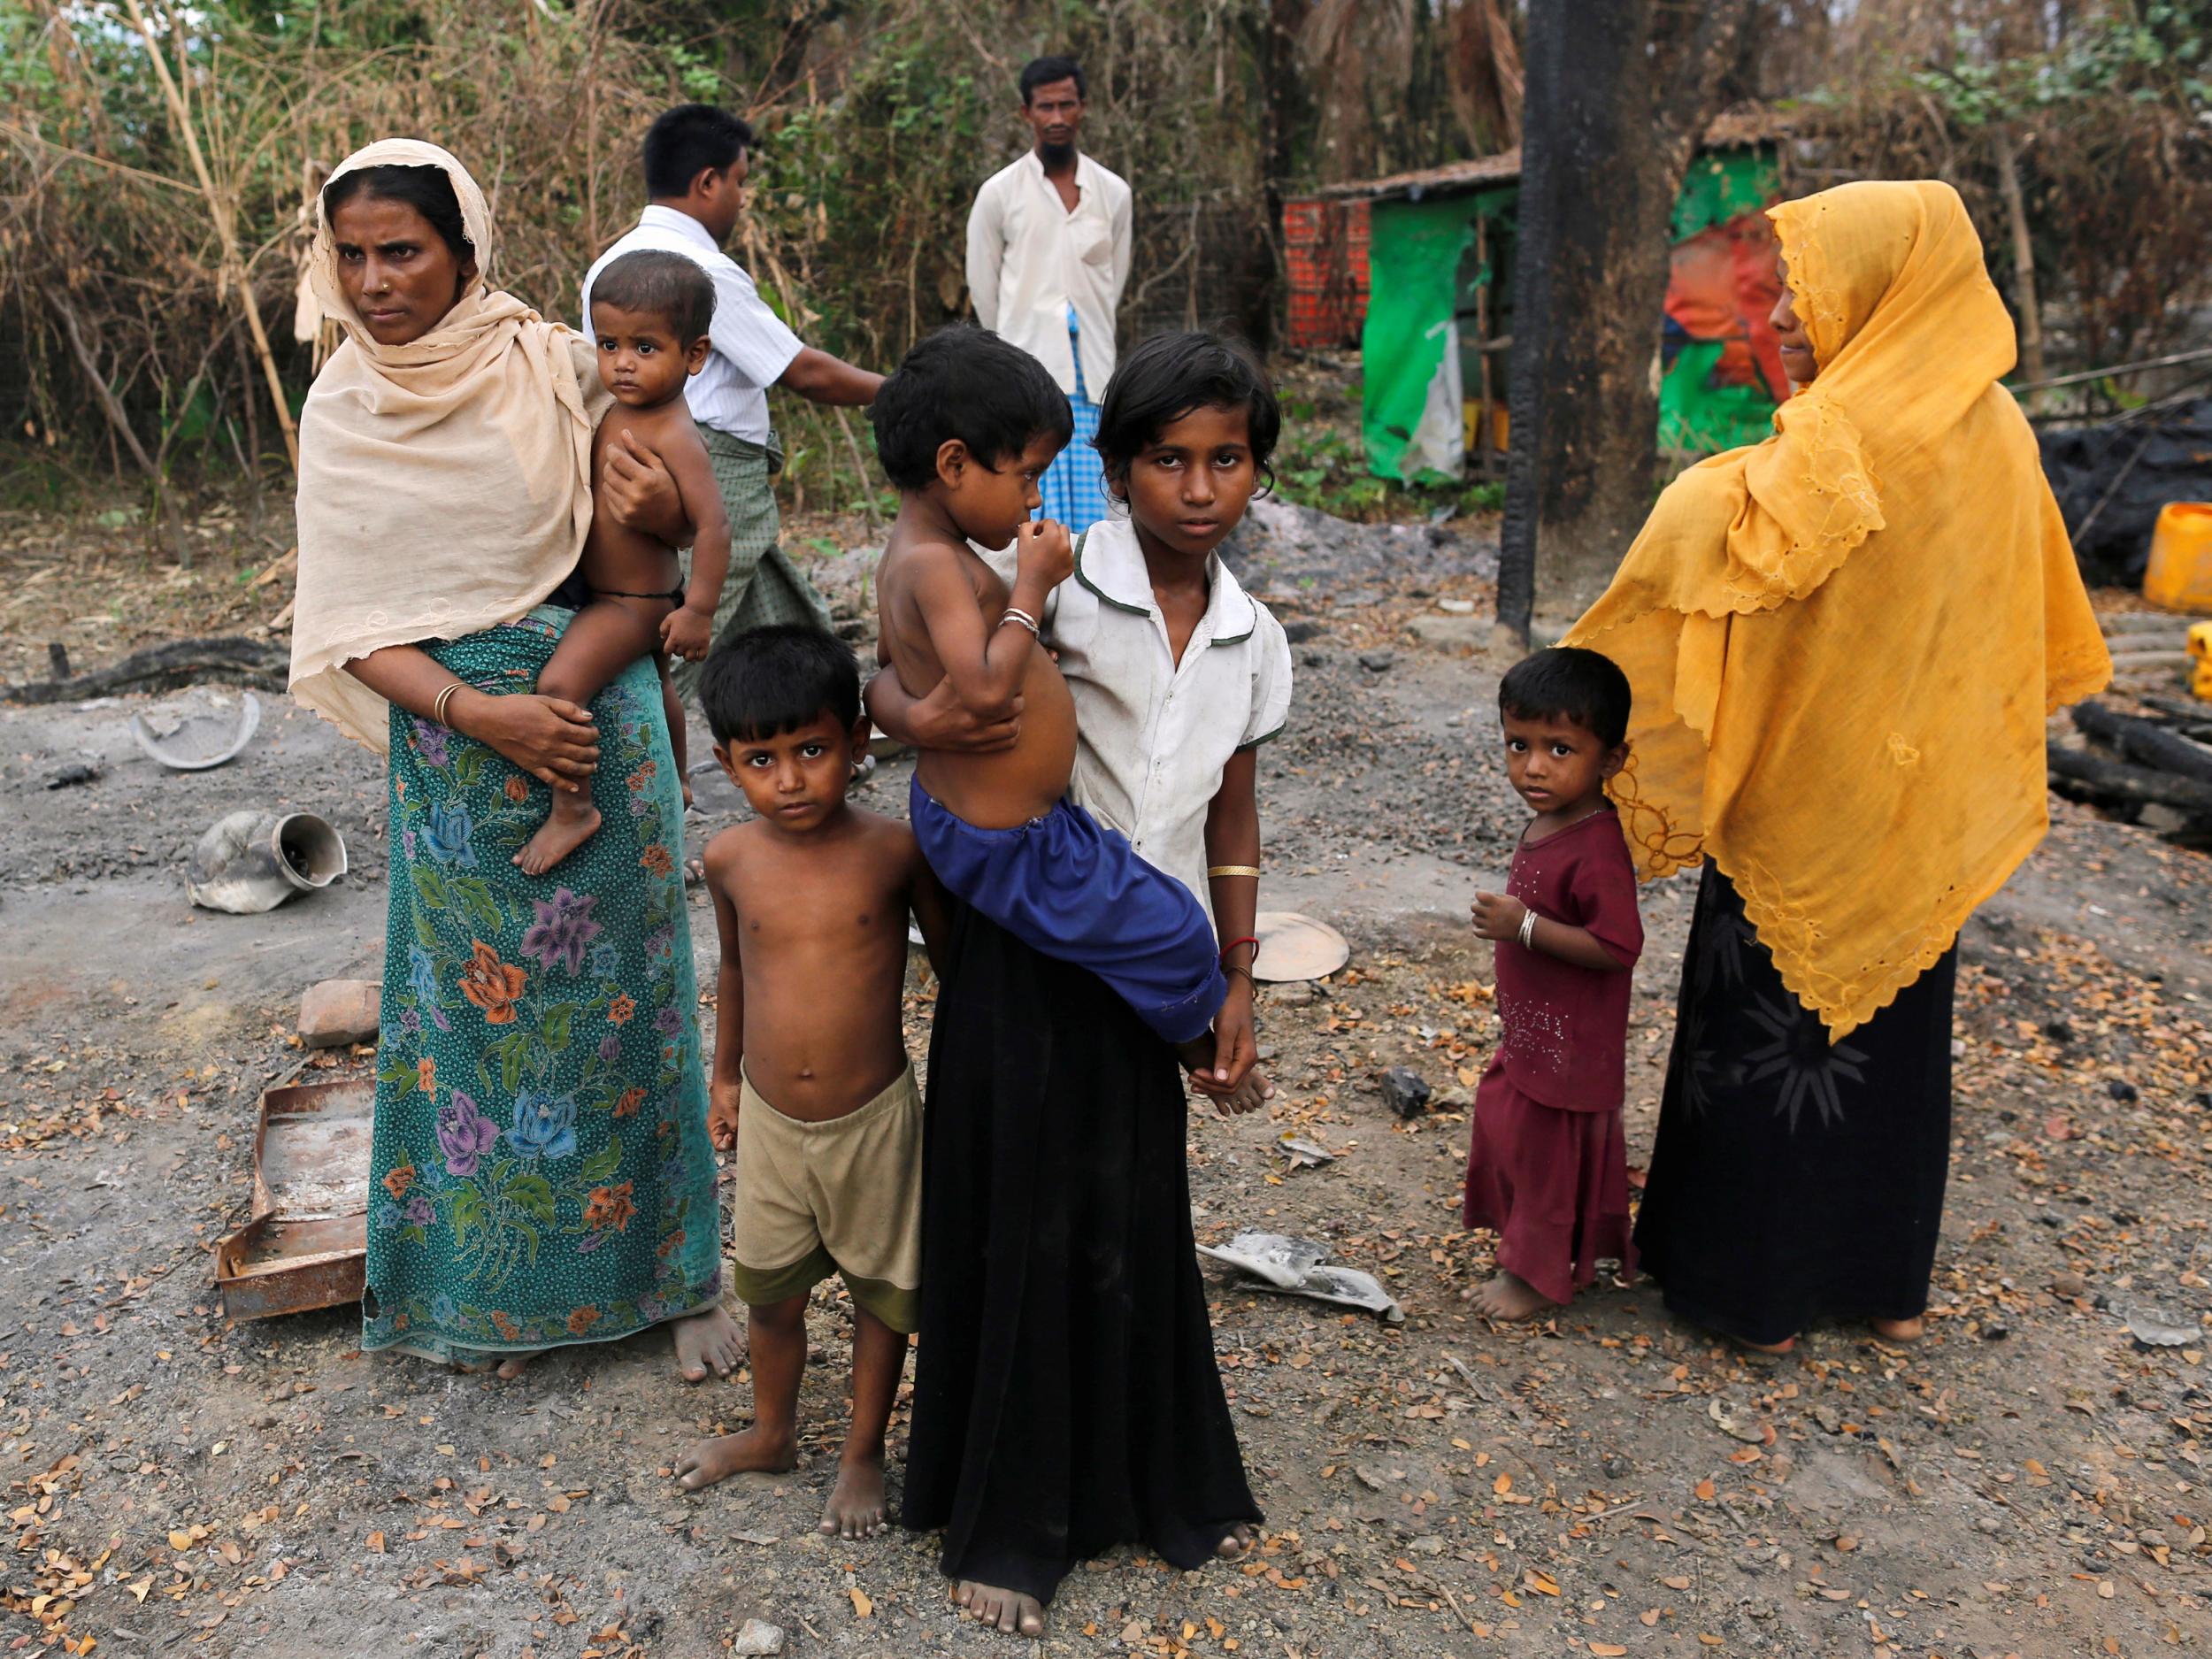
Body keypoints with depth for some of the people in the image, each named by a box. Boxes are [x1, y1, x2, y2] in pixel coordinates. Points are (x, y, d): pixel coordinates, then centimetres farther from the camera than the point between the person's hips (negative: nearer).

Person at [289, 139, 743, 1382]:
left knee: (619, 994, 7)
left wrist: (651, 504, -12)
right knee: (482, 1008, 11)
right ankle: (505, 1280, 31)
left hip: (600, 720, -1)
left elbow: (670, 524, 9)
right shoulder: (344, 413, 0)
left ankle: (674, 1267, 24)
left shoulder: (556, 368, -4)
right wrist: (477, 714, -17)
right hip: (454, 748, 2)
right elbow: (353, 625, -3)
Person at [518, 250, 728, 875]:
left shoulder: (673, 436, -26)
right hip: (643, 596, 11)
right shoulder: (618, 415, 1)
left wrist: (697, 611, -28)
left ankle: (572, 809, -11)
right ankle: (674, 784, 53)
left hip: (632, 605, -11)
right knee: (654, 685, 29)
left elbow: (713, 525, -30)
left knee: (560, 683, -24)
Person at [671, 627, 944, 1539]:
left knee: (882, 1289, 14)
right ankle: (772, 1431, 46)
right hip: (769, 1118, 3)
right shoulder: (729, 860, -8)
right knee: (773, 1291, 20)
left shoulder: (894, 851, -17)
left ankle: (863, 1453, 37)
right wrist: (725, 1075, 18)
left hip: (874, 1118, -2)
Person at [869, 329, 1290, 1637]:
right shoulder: (1053, 585, -12)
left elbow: (1234, 821, 9)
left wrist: (1238, 986, 7)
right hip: (1026, 949, -4)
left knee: (1134, 1221, 14)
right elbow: (895, 683, -10)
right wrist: (926, 721, -33)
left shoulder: (1252, 638, 3)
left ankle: (1158, 1480, 36)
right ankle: (1013, 1518, 26)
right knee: (1024, 1215, 6)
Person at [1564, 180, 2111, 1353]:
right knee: (1892, 1023, 19)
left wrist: (1713, 488, -13)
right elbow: (2034, 624, 13)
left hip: (1805, 791, -7)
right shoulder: (1993, 428, 3)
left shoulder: (1840, 438, -21)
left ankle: (1755, 1289, 21)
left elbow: (1711, 554, -32)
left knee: (1768, 1029, 7)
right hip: (1925, 800, 7)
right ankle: (1889, 1278, 33)